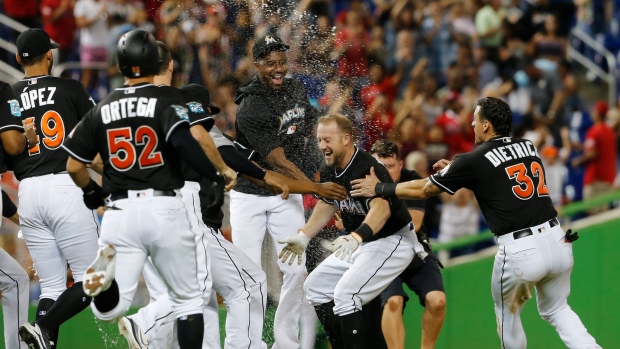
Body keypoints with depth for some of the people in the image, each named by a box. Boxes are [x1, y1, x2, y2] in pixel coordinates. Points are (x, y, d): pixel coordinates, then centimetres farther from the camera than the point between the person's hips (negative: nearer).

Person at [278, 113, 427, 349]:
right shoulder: (329, 172, 0)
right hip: (358, 244, 10)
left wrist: (356, 237, -60)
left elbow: (381, 208, -44)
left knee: (345, 294, -25)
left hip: (393, 240, -10)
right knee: (315, 286, 10)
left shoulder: (368, 168, -27)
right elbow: (327, 204, 19)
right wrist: (304, 236, 7)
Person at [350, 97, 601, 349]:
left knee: (507, 311, 21)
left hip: (519, 252, -5)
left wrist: (380, 189, 21)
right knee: (556, 309, 22)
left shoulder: (475, 161, -3)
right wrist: (455, 169, 37)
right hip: (557, 241, 5)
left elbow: (422, 190, 8)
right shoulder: (528, 148, 13)